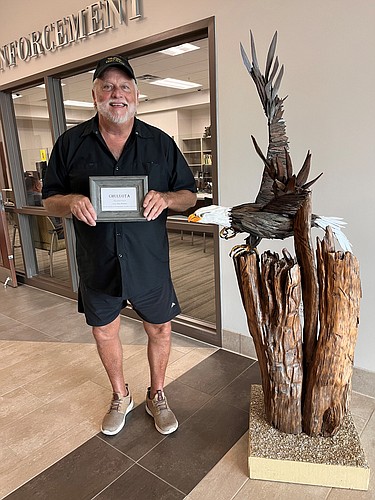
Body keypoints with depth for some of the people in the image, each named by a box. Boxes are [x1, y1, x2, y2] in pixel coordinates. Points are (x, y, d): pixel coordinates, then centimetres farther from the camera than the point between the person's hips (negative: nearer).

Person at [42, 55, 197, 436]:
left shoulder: (161, 143, 0)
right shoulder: (71, 143, 1)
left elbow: (190, 195, 3)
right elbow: (49, 200, 4)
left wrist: (166, 198, -20)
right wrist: (72, 201, -20)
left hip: (149, 263, 0)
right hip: (96, 264, 1)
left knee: (159, 330, 12)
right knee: (104, 332, 17)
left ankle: (156, 395, 40)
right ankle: (120, 397, 44)